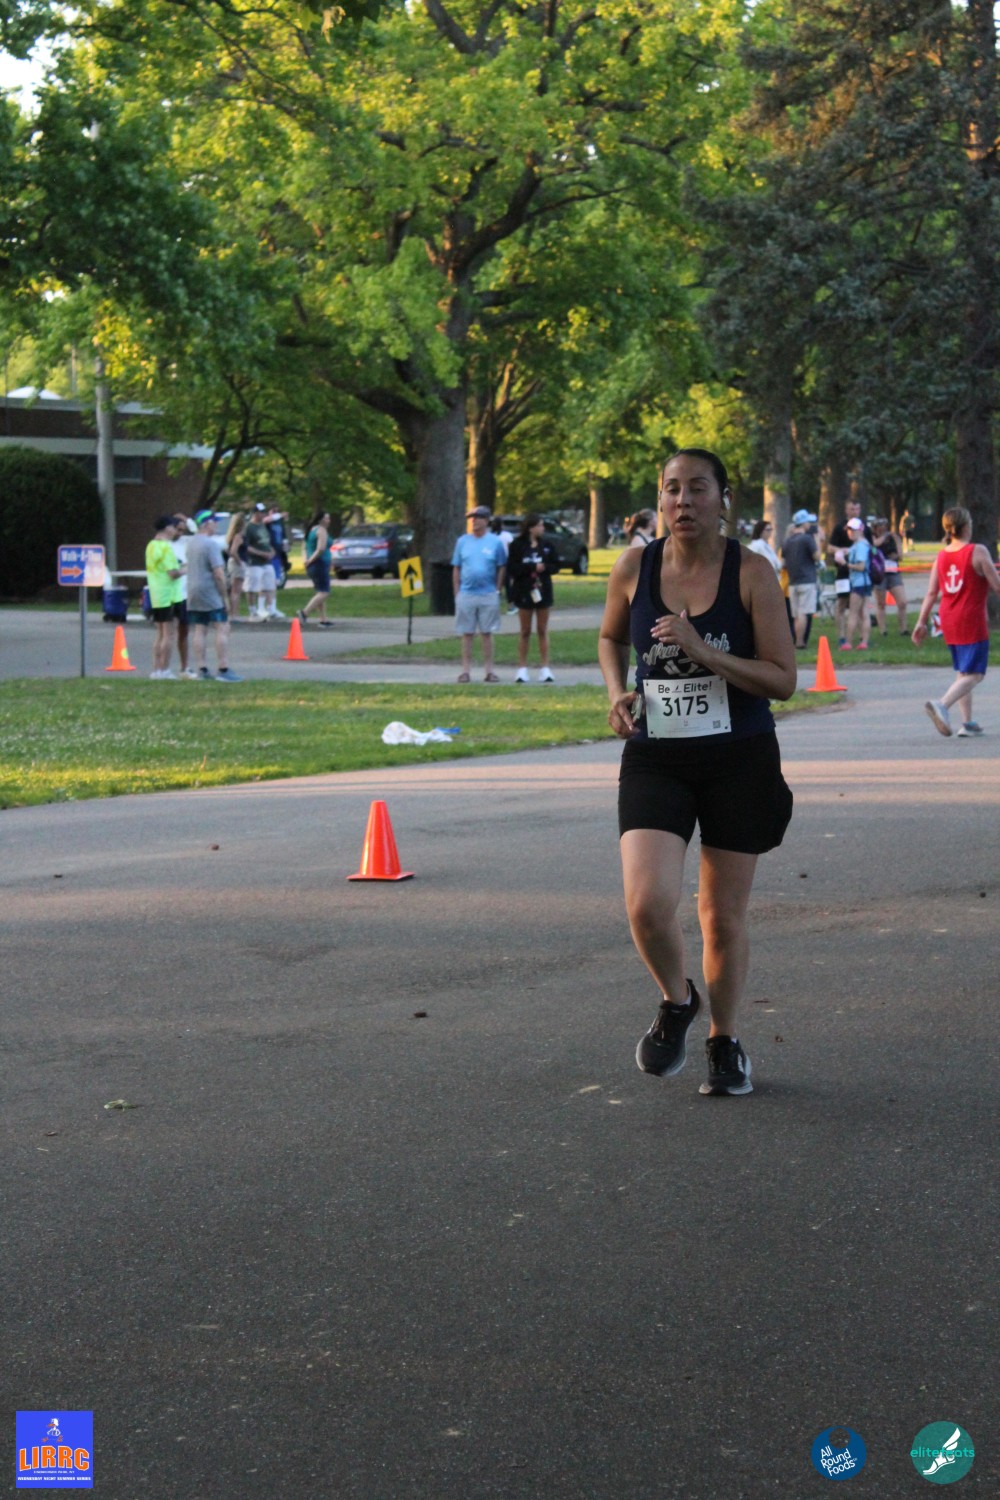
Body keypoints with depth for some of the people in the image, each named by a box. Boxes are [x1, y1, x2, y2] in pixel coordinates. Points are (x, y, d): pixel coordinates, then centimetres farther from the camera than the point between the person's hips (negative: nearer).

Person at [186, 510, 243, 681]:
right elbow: (219, 574, -19)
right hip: (210, 593, -8)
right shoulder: (211, 544, -15)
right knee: (222, 629, -5)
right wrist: (225, 596, -12)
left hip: (193, 592, 8)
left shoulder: (191, 543, 11)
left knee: (199, 630, 8)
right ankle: (223, 669, -11)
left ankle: (201, 669, 7)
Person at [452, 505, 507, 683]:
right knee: (466, 633, 3)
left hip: (488, 595, -1)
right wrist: (457, 593, 3)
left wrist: (497, 590, -1)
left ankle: (489, 670, 9)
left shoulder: (495, 542, 1)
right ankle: (465, 670, 8)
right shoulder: (463, 541, 5)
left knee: (487, 633, 4)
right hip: (466, 594, 1)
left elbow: (501, 568, 5)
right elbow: (456, 569, 8)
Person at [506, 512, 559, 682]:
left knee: (543, 630, 5)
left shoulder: (546, 545, 3)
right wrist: (533, 567, -19)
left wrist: (544, 568, -16)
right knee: (525, 631, 5)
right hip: (524, 591, -2)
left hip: (543, 590, 2)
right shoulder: (517, 546, -6)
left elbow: (555, 565, 4)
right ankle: (522, 668, 11)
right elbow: (511, 568, -12)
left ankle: (545, 668, 8)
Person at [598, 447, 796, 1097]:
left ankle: (725, 1042, 31)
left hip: (740, 759, -1)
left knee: (724, 915, 8)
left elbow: (783, 679, -10)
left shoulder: (751, 572, -9)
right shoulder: (634, 569, -1)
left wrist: (702, 650, -22)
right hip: (654, 758, 1)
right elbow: (611, 637, 19)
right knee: (647, 904, -17)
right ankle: (676, 1003, 15)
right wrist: (618, 691, 0)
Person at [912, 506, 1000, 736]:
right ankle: (942, 704, -29)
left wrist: (921, 622, 6)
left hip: (948, 622, 7)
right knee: (974, 674, -7)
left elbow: (931, 592, 3)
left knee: (962, 672, 17)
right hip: (972, 622, -7)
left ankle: (967, 722, 14)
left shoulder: (941, 555, 5)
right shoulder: (977, 551, -11)